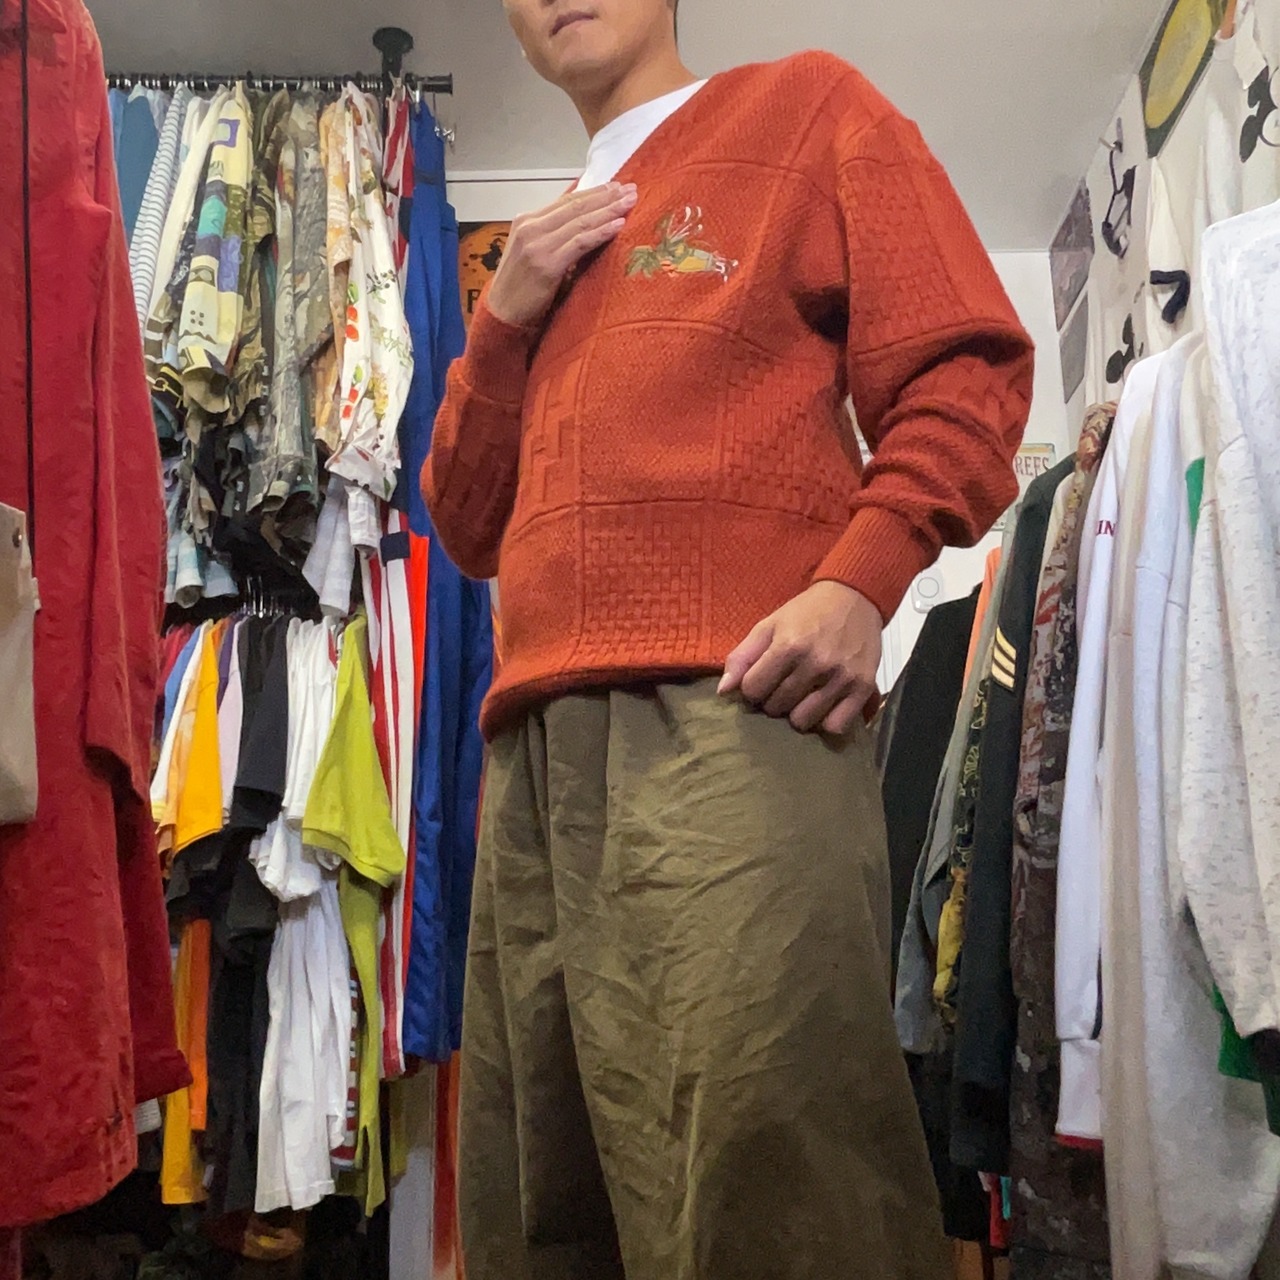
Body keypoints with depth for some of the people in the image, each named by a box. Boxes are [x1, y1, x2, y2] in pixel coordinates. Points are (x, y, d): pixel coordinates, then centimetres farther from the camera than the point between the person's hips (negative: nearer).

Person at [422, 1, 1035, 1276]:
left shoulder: (805, 106, 15)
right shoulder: (540, 249, 30)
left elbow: (964, 366, 3)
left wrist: (860, 582, -14)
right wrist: (503, 320, 11)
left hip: (729, 710, -6)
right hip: (534, 744, 6)